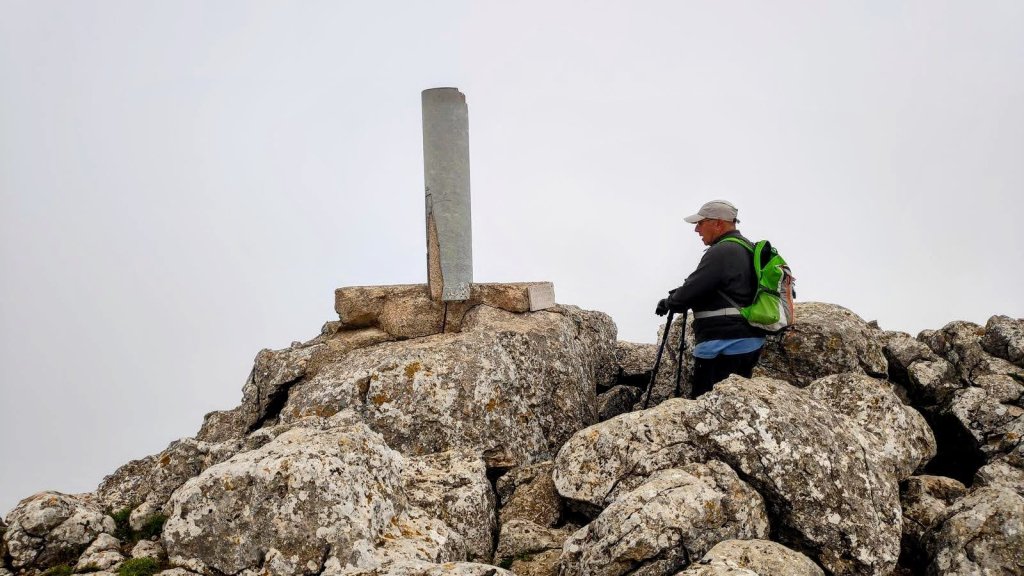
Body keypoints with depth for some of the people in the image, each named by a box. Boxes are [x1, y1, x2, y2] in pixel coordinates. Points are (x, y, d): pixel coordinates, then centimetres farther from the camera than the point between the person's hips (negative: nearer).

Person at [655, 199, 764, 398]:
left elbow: (691, 291, -15)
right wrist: (677, 300, 16)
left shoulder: (721, 252, -14)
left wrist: (669, 303, 4)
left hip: (722, 346, -10)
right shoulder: (747, 249, 18)